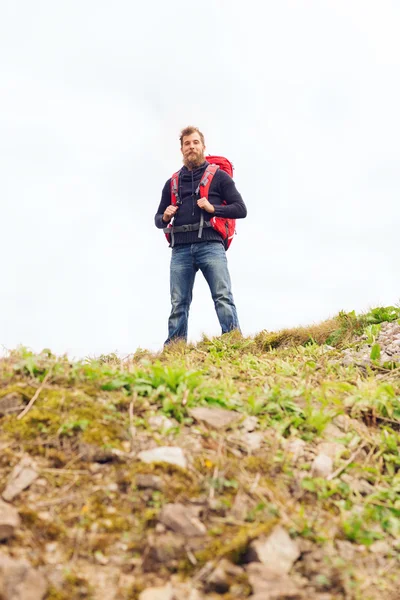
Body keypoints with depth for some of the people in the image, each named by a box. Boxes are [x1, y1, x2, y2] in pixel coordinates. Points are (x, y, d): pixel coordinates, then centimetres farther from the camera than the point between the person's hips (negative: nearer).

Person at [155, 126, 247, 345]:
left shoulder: (219, 176, 13)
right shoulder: (172, 183, 23)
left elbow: (241, 209, 7)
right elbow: (158, 220, 27)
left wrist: (213, 208, -8)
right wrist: (165, 217, 2)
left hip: (210, 245, -3)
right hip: (181, 249, 3)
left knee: (223, 297, -15)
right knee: (178, 304, -2)